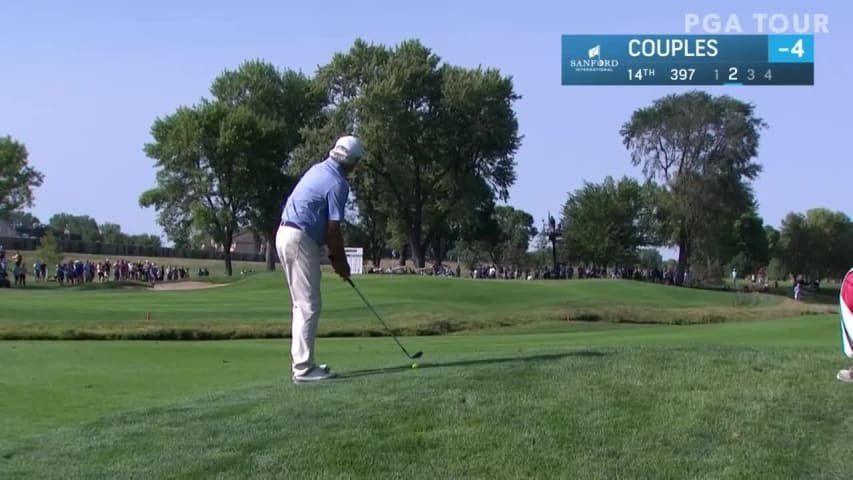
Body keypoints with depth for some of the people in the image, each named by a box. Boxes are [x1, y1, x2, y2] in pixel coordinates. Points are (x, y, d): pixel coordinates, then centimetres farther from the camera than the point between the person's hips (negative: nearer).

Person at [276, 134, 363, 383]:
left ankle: (301, 362, 18)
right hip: (301, 240, -10)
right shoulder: (338, 184, -13)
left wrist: (333, 255, 17)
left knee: (302, 304, 15)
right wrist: (341, 262, 0)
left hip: (286, 234, 10)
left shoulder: (318, 170, 14)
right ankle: (303, 368, -5)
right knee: (309, 306, -6)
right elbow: (333, 230, -13)